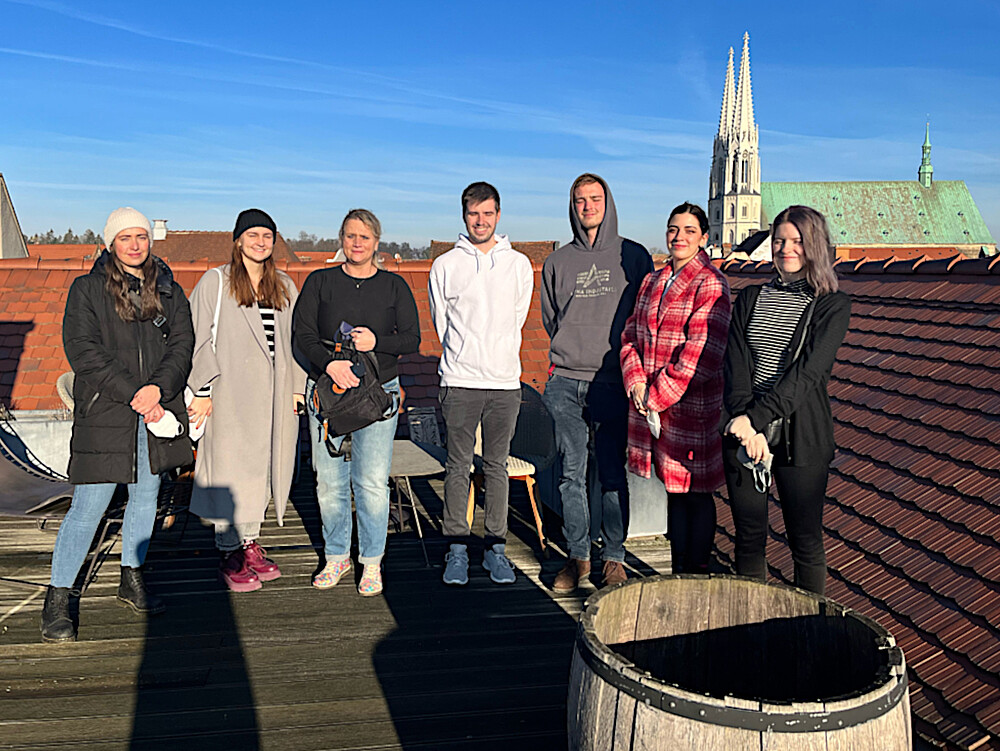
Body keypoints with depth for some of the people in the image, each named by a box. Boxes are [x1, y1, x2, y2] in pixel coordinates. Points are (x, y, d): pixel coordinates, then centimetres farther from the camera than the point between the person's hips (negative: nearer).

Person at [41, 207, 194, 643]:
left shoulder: (169, 291, 10)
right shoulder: (87, 290, 0)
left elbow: (182, 345, 4)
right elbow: (82, 350, -9)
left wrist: (158, 387, -14)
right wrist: (133, 394, -17)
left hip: (156, 410, 4)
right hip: (104, 414, -4)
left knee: (146, 496, 13)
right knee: (89, 506, -5)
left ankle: (132, 582, 30)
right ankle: (57, 601, 7)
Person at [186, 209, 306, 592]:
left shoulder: (284, 285, 14)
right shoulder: (215, 282, -1)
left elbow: (294, 339, 17)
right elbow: (199, 338, -4)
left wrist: (296, 387, 11)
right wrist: (202, 391, -9)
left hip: (273, 395, 5)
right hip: (232, 394, -5)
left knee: (263, 466, 9)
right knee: (230, 468, -3)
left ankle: (250, 542, 21)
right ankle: (229, 553, 8)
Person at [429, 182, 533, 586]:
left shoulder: (520, 265, 8)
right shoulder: (445, 265, 5)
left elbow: (516, 321, 14)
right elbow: (442, 323, 12)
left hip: (504, 382, 1)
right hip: (459, 381, -1)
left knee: (497, 466, 7)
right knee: (458, 466, 2)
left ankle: (496, 547, 15)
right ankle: (457, 549, 11)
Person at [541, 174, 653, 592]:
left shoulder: (633, 257, 5)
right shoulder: (558, 262, 12)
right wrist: (572, 350, 9)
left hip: (612, 382, -2)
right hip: (565, 383, 2)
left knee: (613, 475, 1)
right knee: (571, 474, 5)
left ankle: (615, 558, 14)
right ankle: (578, 557, 16)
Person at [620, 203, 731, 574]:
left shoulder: (711, 284, -10)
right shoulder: (652, 282, 13)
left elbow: (701, 351, -17)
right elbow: (631, 334, 11)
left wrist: (659, 393, -15)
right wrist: (637, 382, -5)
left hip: (692, 404, -7)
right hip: (651, 403, 7)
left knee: (696, 493, 4)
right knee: (674, 492, 17)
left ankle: (697, 575, 17)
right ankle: (677, 571, 29)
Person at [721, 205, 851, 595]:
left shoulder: (832, 305, 0)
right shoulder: (751, 298, 11)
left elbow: (807, 371, -12)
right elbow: (736, 366, -1)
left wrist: (755, 417, -22)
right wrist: (745, 423, -17)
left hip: (800, 438, -3)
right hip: (744, 432, 3)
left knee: (806, 542, 6)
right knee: (748, 538, 10)